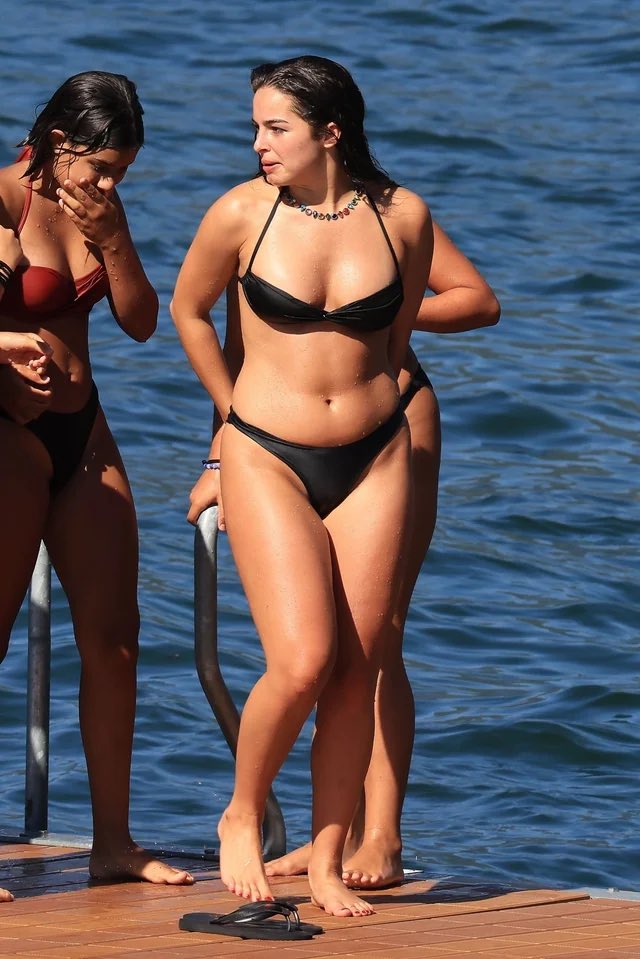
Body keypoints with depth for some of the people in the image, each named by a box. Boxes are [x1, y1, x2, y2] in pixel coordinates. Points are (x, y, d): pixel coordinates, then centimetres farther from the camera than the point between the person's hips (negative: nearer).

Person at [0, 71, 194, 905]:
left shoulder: (93, 209, 8)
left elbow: (141, 321, 7)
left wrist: (110, 237, -6)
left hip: (82, 432, 7)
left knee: (114, 641, 7)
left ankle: (113, 841, 15)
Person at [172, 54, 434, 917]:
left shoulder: (403, 216, -3)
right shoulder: (243, 212, -8)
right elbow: (187, 309, 10)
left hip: (373, 460, 2)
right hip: (268, 459, -2)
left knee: (357, 673, 0)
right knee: (301, 662, -14)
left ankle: (328, 863, 13)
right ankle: (242, 818, 11)